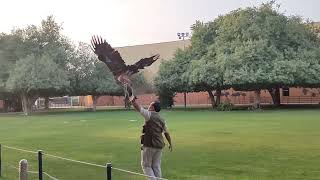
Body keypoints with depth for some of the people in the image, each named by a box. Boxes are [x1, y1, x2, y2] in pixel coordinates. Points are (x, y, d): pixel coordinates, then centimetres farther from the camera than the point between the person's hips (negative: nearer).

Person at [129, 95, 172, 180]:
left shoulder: (149, 115, -9)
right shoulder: (161, 119, 11)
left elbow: (138, 108, -17)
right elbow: (166, 133, 18)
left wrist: (133, 100, -2)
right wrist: (170, 144, 29)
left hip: (149, 145, -6)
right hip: (159, 145, 7)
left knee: (146, 165, 5)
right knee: (156, 166, 13)